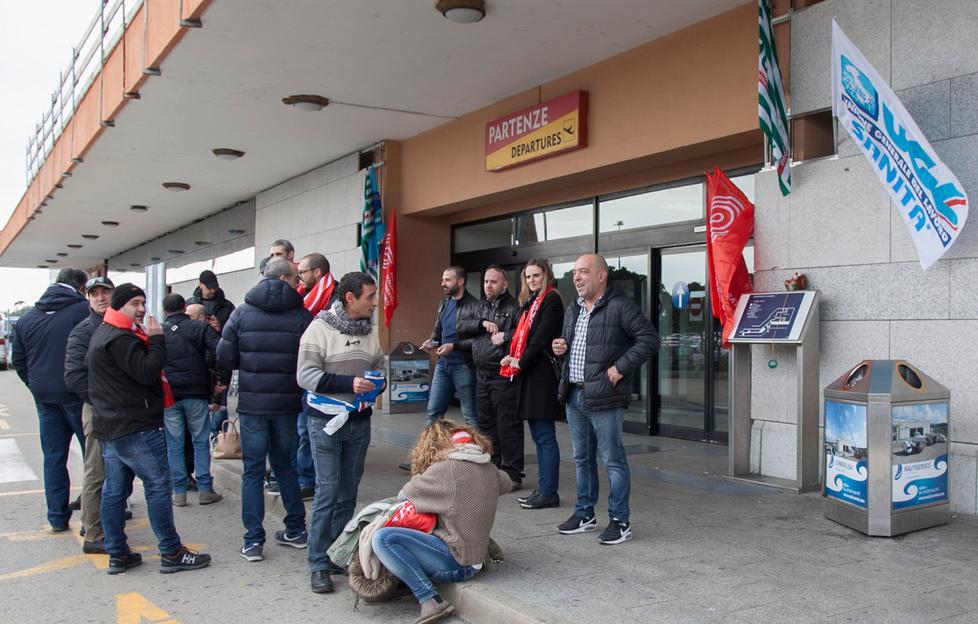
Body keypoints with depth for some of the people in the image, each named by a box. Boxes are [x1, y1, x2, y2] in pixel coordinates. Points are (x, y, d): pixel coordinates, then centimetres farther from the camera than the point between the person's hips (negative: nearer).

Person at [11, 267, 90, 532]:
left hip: (44, 398, 5)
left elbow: (18, 360, 13)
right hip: (77, 394, -5)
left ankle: (57, 517, 15)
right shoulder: (85, 310, -10)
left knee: (53, 457, 11)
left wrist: (36, 386, 20)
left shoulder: (27, 317, 10)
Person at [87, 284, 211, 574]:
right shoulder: (120, 339, -16)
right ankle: (171, 553, 0)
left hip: (110, 427, 11)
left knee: (114, 490, 10)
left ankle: (117, 554, 16)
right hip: (135, 427, -11)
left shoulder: (103, 334, 18)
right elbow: (147, 373, -21)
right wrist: (156, 340, -14)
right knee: (158, 485, -5)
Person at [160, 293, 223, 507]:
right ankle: (204, 489, 7)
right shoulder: (200, 328, -2)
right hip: (196, 393, -1)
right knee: (201, 441, 7)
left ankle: (179, 491, 8)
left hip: (168, 394, 2)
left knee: (174, 443, 7)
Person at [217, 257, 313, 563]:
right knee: (285, 466, 17)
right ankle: (296, 530, 24)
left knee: (253, 471, 7)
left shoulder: (241, 313, -1)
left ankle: (253, 541, 7)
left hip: (252, 402, 0)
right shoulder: (302, 315, -5)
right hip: (287, 403, 1)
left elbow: (225, 358, -2)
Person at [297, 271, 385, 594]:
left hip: (359, 421, 5)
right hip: (326, 421, -5)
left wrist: (375, 384, -4)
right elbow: (306, 375, -15)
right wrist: (349, 383, -21)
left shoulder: (370, 330, 8)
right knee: (328, 491, -4)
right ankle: (319, 564, 5)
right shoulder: (320, 328, -9)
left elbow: (379, 368, 18)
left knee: (348, 492, 10)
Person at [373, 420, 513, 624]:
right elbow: (506, 483, 28)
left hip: (456, 562, -9)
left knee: (382, 538, -17)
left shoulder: (446, 469, -15)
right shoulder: (488, 466, 7)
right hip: (475, 559, 9)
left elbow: (408, 492, -1)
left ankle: (431, 600, -18)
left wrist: (420, 475, 17)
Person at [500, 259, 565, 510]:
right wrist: (513, 358, 1)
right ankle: (543, 489, 18)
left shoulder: (551, 299, -6)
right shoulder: (531, 302, 20)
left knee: (545, 436, -6)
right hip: (529, 375, 9)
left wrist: (521, 363, -11)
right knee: (539, 436, 12)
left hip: (542, 375, -9)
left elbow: (542, 338, -14)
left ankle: (549, 493, -2)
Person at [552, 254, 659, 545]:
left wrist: (620, 368, -18)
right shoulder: (572, 310, 16)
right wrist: (561, 348, 8)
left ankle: (620, 521, 10)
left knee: (613, 460, 0)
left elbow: (649, 338, -15)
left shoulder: (620, 306, -9)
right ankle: (584, 514, 29)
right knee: (582, 458, 17)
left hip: (604, 399, -8)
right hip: (574, 396, 8)